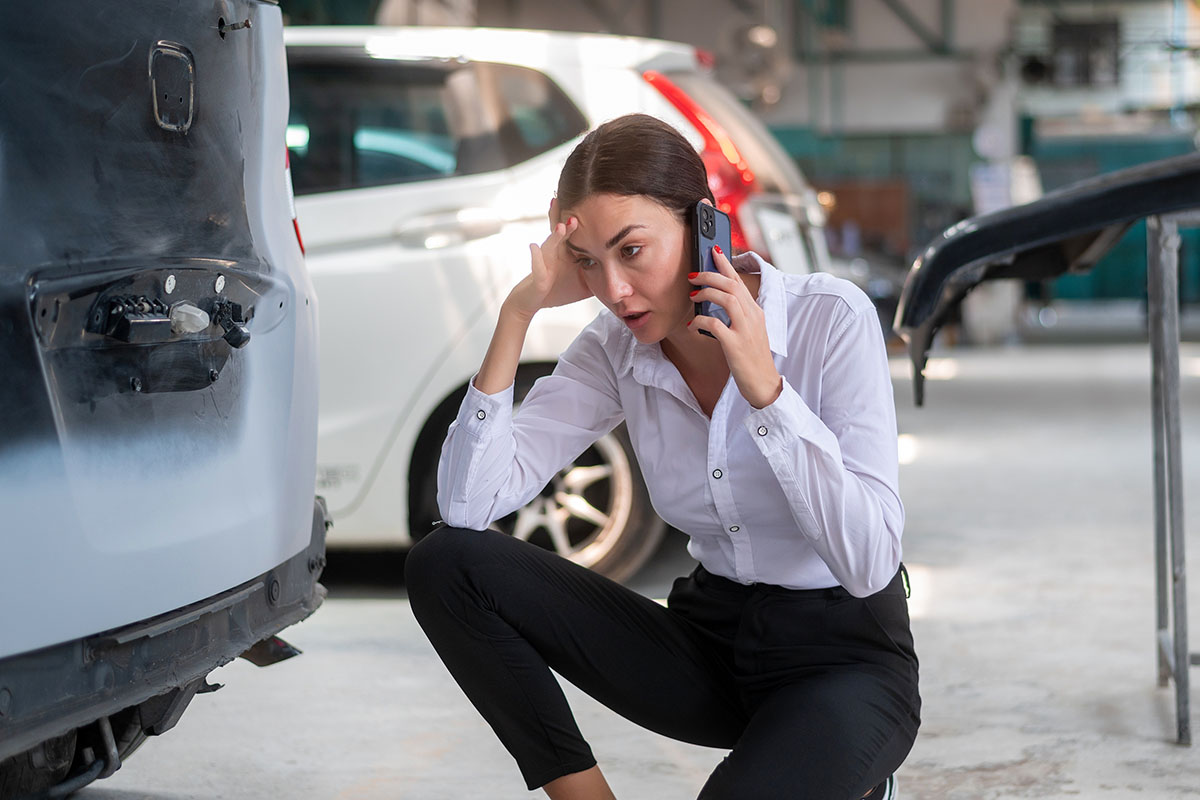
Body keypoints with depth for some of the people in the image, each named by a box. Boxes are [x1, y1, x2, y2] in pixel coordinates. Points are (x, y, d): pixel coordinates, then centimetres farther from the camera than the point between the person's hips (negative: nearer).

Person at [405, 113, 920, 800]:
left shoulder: (832, 319, -18)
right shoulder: (615, 350, -5)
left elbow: (870, 564, -25)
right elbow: (469, 505, -14)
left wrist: (765, 388, -30)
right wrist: (519, 313, -20)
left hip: (846, 662, -4)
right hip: (712, 640, 5)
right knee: (445, 567, -12)